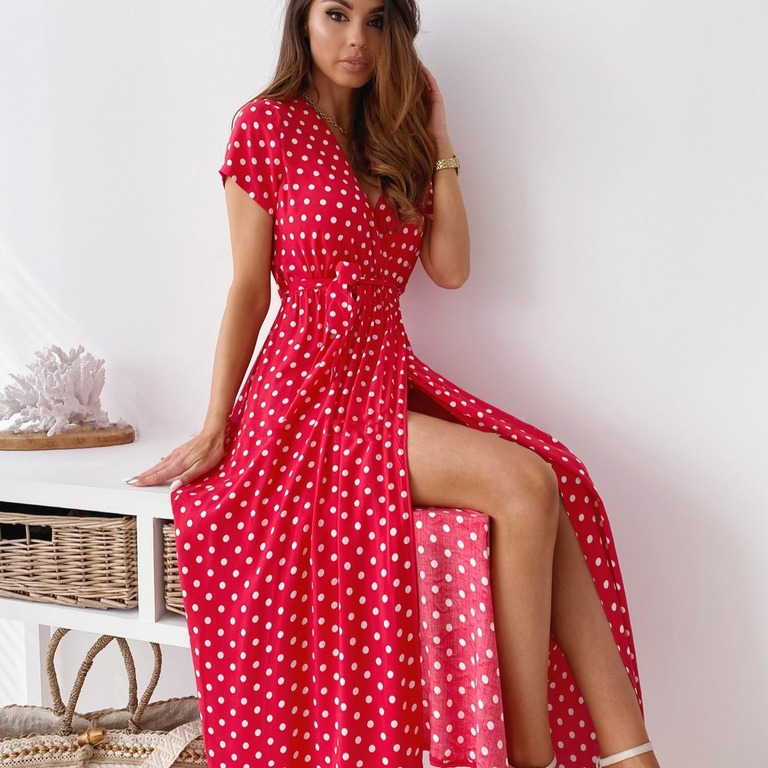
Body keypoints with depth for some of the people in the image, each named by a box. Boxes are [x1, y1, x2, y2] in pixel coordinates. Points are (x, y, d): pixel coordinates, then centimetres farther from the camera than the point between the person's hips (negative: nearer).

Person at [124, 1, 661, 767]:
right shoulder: (269, 125, 0)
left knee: (560, 483, -19)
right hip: (313, 394, -6)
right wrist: (215, 430, -6)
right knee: (521, 485, -25)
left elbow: (450, 268, 5)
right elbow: (248, 289, -3)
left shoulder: (393, 139, 16)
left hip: (393, 381, 6)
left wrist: (438, 144, 6)